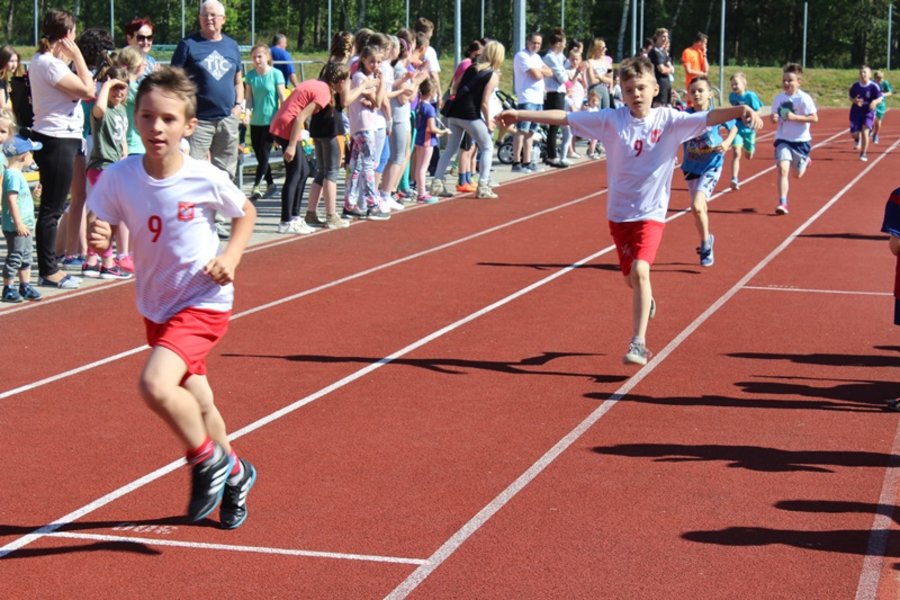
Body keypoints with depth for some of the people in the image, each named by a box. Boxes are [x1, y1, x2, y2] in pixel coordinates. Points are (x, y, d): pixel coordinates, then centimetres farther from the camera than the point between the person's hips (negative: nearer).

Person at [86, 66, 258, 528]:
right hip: (156, 306, 5)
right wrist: (97, 240, -30)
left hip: (204, 302, -5)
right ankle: (234, 474, 43)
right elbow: (100, 232, -8)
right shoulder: (118, 178, -12)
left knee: (155, 385, -26)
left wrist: (231, 256, -12)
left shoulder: (206, 179, -17)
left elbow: (245, 212, 2)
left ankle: (209, 462, -1)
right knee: (195, 403, 17)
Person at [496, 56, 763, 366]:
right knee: (631, 277, 16)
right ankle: (646, 301, 52)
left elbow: (708, 118, -19)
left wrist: (742, 111, -37)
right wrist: (519, 114, -4)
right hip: (619, 212, 3)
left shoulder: (669, 120, -9)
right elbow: (564, 117, -4)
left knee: (640, 271, -21)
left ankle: (639, 343, -17)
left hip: (651, 212, -3)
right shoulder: (612, 120, -5)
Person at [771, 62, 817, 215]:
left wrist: (795, 117, -24)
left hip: (800, 140, -2)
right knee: (783, 169, -17)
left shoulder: (804, 98, -13)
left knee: (798, 174, 13)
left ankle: (805, 161, 50)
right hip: (783, 139, 2)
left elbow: (814, 118, -15)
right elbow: (774, 116, 11)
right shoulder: (779, 98, -1)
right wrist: (774, 118, -14)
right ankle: (782, 203, -14)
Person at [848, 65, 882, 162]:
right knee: (854, 133, -4)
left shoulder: (874, 86, -13)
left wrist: (875, 102, -31)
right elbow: (851, 98, 6)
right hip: (856, 111, 3)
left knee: (865, 132, -13)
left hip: (868, 112, -2)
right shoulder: (855, 85, -5)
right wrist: (854, 100, -18)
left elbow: (879, 99, -8)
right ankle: (858, 139, 36)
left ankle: (863, 154, 3)